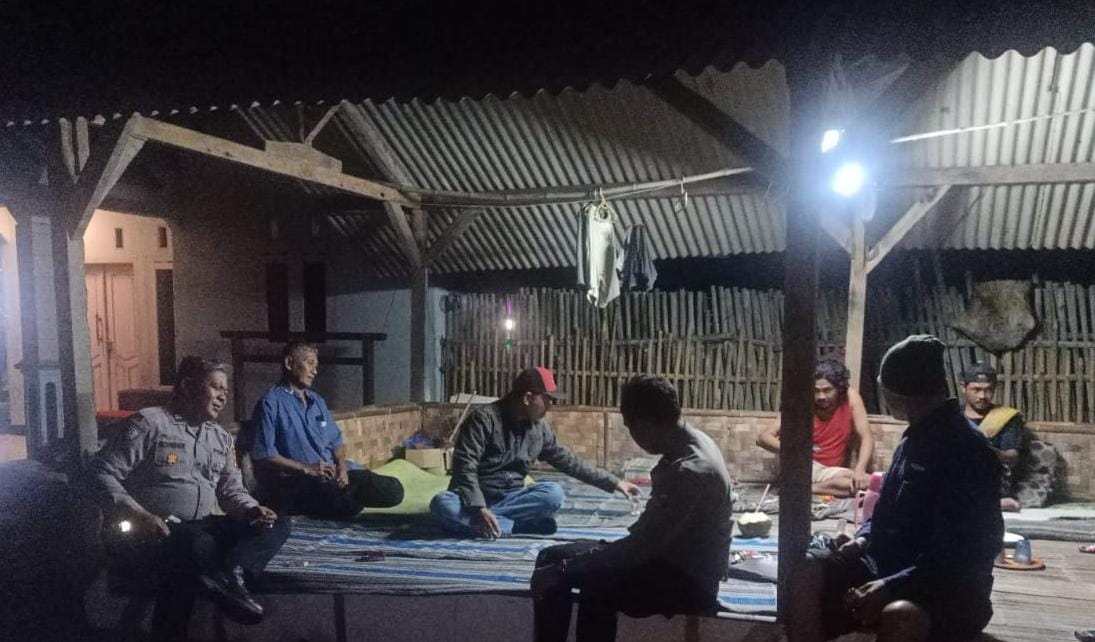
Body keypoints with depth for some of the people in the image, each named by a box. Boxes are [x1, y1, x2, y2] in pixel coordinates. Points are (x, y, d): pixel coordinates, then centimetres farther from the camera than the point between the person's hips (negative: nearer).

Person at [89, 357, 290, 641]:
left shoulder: (222, 438, 19)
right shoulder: (149, 423, -3)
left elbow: (231, 490, 18)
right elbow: (102, 471, -9)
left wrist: (252, 510, -6)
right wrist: (137, 515, -21)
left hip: (201, 529, 8)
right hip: (151, 533, -7)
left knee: (278, 524, -11)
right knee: (198, 544, -40)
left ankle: (231, 573, -39)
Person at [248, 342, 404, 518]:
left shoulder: (317, 401, 21)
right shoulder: (271, 403, -3)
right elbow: (262, 454, -11)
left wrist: (342, 466, -2)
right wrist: (306, 468, -16)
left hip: (333, 471, 8)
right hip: (296, 479, -7)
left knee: (393, 490, -10)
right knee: (348, 503, -36)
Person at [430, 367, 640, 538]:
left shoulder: (540, 428, 5)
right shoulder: (484, 418, -15)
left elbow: (568, 460, 13)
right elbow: (465, 466, -20)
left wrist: (613, 482, 11)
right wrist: (479, 508, -34)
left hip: (511, 498, 4)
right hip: (474, 498, -4)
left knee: (554, 493, -23)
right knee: (442, 503, -38)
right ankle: (520, 526, -32)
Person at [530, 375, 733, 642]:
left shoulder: (691, 471, -28)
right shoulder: (687, 444, 3)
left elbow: (641, 547, -26)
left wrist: (561, 572, -20)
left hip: (688, 580, -10)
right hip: (670, 555, 10)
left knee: (596, 587, -35)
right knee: (552, 557, 0)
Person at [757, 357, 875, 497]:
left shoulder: (850, 397, -7)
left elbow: (867, 438, -10)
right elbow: (763, 437, -16)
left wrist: (859, 471, -27)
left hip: (830, 473, 3)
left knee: (867, 482, -26)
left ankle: (808, 487, -17)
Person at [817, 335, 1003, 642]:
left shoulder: (968, 452, -16)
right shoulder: (914, 440, 12)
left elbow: (961, 556, -22)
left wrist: (891, 587, -28)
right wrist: (864, 539, 3)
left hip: (950, 591, -8)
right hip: (889, 569, 8)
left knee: (898, 616, -40)